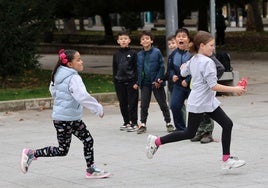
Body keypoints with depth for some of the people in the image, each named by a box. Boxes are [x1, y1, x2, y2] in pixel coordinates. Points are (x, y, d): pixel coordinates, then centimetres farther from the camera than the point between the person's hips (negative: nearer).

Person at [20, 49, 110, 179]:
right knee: (62, 150, 0)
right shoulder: (73, 78, -21)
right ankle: (31, 154, 7)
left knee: (88, 140, 11)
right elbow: (83, 97, -28)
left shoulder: (58, 75, 6)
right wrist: (98, 109, -20)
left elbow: (52, 90, 19)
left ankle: (91, 170, 18)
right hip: (65, 119, -10)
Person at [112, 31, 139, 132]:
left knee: (132, 103, -3)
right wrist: (115, 82, 7)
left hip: (131, 82, -4)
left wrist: (136, 82, -8)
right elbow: (114, 69, 12)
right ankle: (126, 122, 20)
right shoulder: (116, 54, 8)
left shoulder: (133, 53, -1)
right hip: (120, 82, 4)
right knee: (123, 103, 9)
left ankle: (134, 123, 3)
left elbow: (136, 68, -2)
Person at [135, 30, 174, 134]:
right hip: (145, 83, 3)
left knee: (163, 104, 7)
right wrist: (138, 82, 0)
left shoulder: (157, 52, -9)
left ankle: (168, 123, 17)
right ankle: (143, 124, 13)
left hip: (156, 83, -3)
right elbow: (139, 69, 8)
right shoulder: (139, 55, 2)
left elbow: (162, 67, -8)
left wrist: (158, 80, -14)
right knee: (143, 105, 4)